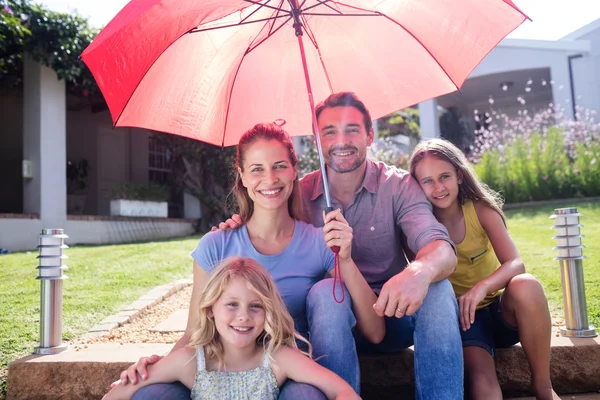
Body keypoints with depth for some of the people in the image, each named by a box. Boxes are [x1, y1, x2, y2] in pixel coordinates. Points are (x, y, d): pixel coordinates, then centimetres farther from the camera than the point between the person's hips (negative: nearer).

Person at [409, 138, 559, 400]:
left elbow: (516, 264, -20)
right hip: (459, 317, -2)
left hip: (501, 310, 2)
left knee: (526, 285, -31)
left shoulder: (481, 210, -9)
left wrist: (482, 287, -39)